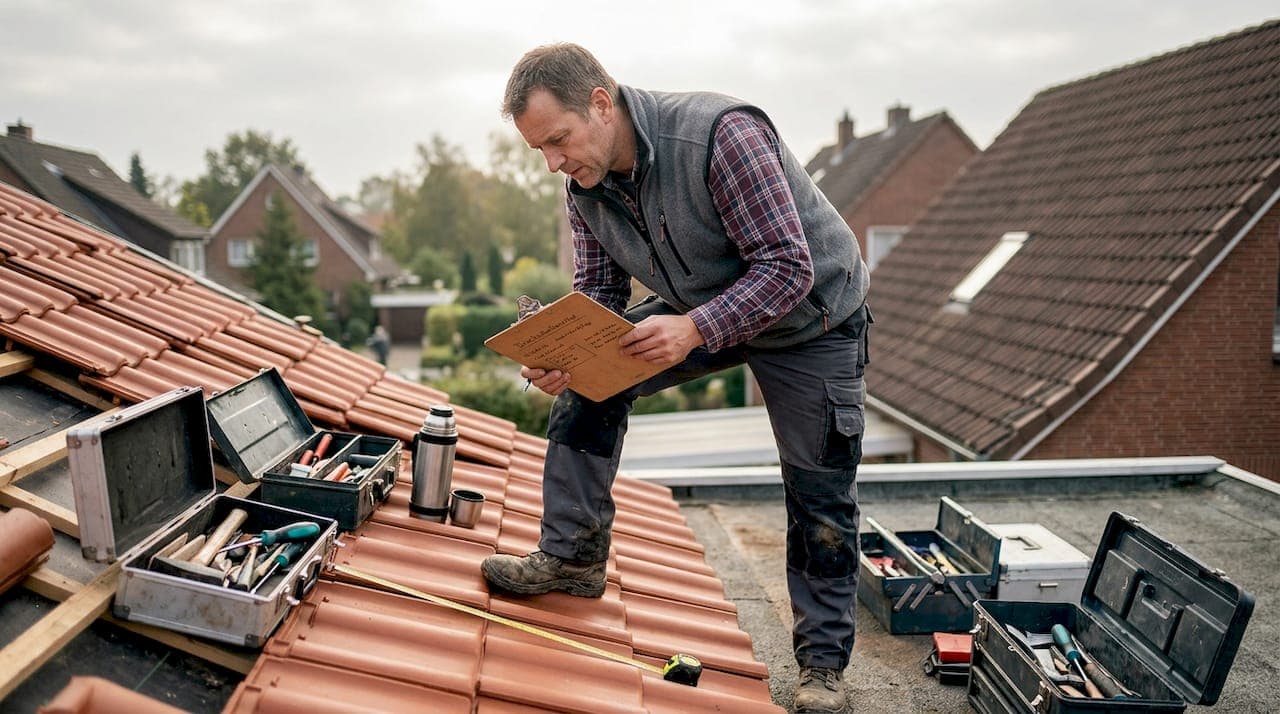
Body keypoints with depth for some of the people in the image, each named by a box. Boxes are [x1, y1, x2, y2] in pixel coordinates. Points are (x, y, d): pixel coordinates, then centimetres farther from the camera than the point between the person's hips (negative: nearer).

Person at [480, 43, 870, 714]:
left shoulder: (722, 133, -34)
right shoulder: (585, 185, -11)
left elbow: (789, 267, -35)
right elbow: (599, 295, -6)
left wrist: (693, 329, -47)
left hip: (812, 319, -6)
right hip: (703, 313, 6)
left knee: (820, 497, -1)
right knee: (589, 379, -10)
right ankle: (572, 555, 3)